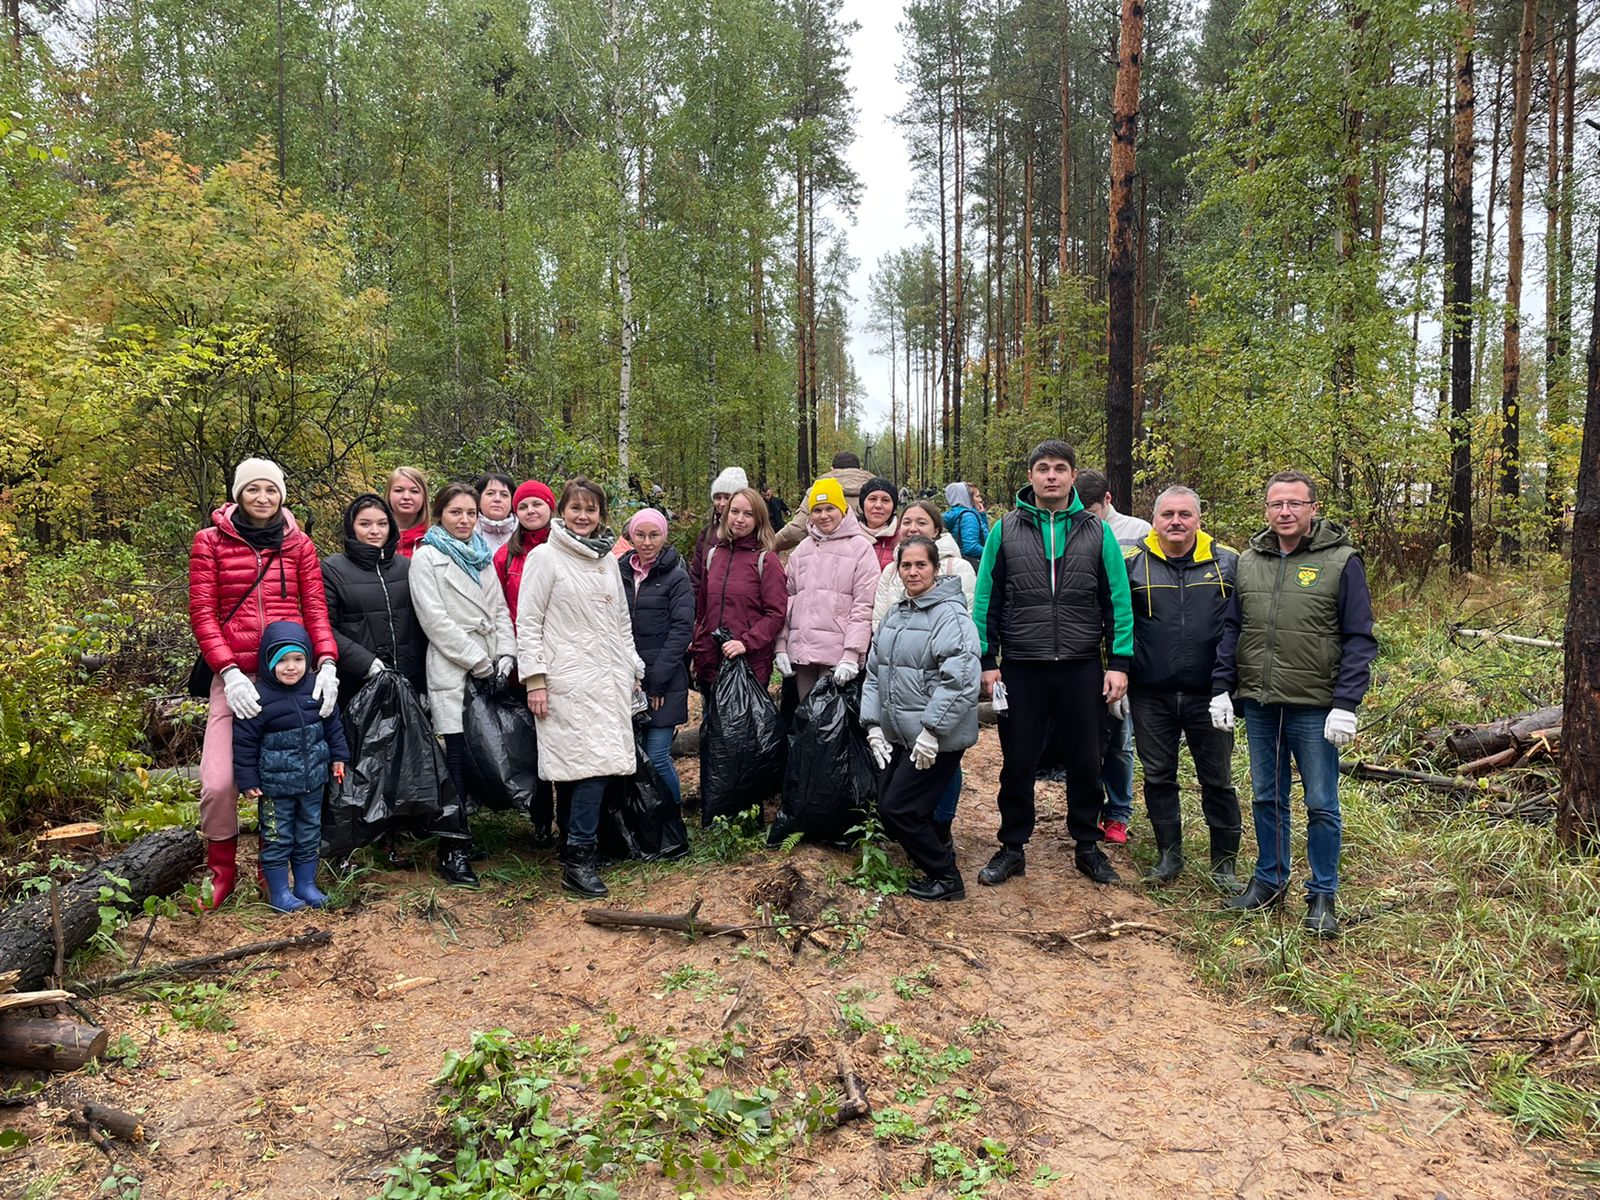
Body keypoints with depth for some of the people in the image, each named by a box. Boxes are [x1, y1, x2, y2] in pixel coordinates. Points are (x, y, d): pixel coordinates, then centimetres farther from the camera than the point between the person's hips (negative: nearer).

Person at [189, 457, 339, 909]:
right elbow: (202, 613, 0)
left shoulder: (299, 546, 11)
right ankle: (221, 870, 17)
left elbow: (315, 609, 5)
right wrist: (229, 673, -13)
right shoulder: (210, 542, 5)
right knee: (219, 783, -8)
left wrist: (326, 664, -12)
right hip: (235, 677, -1)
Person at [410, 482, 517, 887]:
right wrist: (479, 661, -13)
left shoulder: (481, 557, 17)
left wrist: (505, 656, 0)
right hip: (451, 671, -6)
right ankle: (453, 851, 2)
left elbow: (500, 610, 15)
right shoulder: (426, 557, -2)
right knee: (457, 759, -6)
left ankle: (464, 838, 19)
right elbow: (435, 620, -10)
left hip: (489, 673, 6)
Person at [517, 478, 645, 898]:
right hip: (569, 680, -6)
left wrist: (634, 669, 19)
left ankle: (580, 847, 13)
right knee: (591, 763, -13)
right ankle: (578, 860, -6)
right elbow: (528, 623, -5)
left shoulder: (607, 560, 17)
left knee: (601, 763, 2)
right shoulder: (544, 557, -1)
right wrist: (535, 679, -11)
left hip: (610, 680, 6)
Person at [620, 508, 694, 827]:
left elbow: (682, 630, -8)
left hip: (664, 683, -4)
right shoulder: (621, 573, 10)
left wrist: (656, 678, -12)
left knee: (657, 756, -7)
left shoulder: (676, 578, -2)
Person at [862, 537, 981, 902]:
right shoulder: (895, 614, 11)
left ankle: (946, 878, 12)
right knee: (886, 807, 10)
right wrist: (874, 724, 7)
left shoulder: (950, 613, -15)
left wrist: (931, 731, -23)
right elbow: (875, 672, 15)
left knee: (899, 808, -6)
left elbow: (960, 679, -23)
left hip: (938, 738, -8)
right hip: (900, 735, 8)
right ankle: (936, 859, 31)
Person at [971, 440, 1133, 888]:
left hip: (1083, 669, 1)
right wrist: (987, 661, -2)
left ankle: (1087, 846, 29)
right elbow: (986, 600, 3)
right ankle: (1012, 848, 23)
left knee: (1086, 763, 11)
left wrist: (1119, 662, -3)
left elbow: (1118, 601, 3)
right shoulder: (1005, 531, 2)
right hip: (1021, 669, 0)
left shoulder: (1097, 531, 3)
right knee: (1018, 765, 9)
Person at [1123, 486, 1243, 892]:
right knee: (1158, 777, 11)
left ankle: (1225, 862, 22)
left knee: (1218, 780, 9)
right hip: (1151, 696, 0)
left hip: (1209, 694, 0)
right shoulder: (1131, 564, -1)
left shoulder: (1227, 562, 1)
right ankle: (1169, 854, 27)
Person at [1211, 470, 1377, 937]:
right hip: (1258, 704, 4)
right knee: (1267, 797, 14)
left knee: (1321, 805, 4)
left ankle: (1322, 896, 18)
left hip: (1315, 707, -4)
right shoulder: (1248, 560, 8)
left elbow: (1359, 640, -7)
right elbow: (1230, 630, 11)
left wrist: (1346, 705, -13)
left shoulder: (1341, 561, -5)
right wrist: (1222, 688, 4)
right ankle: (1269, 880, 28)